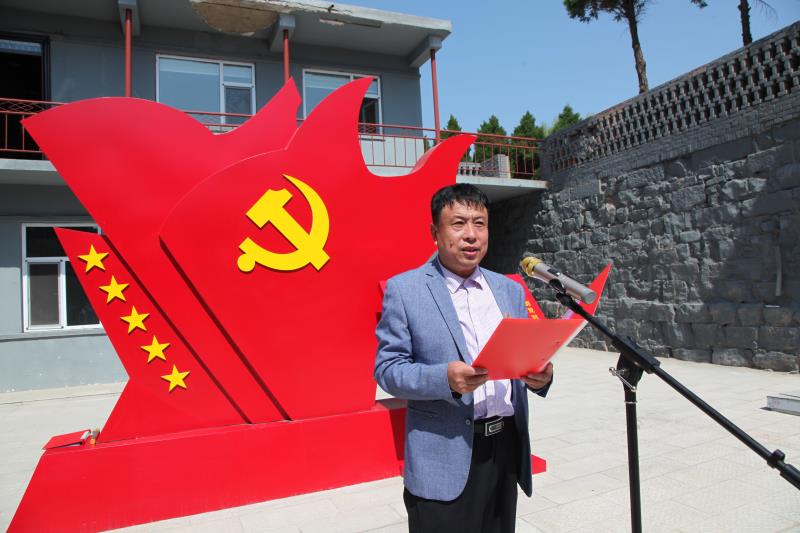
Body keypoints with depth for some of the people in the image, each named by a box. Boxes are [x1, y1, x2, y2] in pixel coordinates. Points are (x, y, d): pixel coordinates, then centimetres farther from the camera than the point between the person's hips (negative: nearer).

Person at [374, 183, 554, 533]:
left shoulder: (510, 290, 9)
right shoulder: (404, 290, -6)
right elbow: (387, 369, -8)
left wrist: (541, 375, -10)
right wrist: (445, 378, -25)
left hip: (507, 448, 5)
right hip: (444, 457, -4)